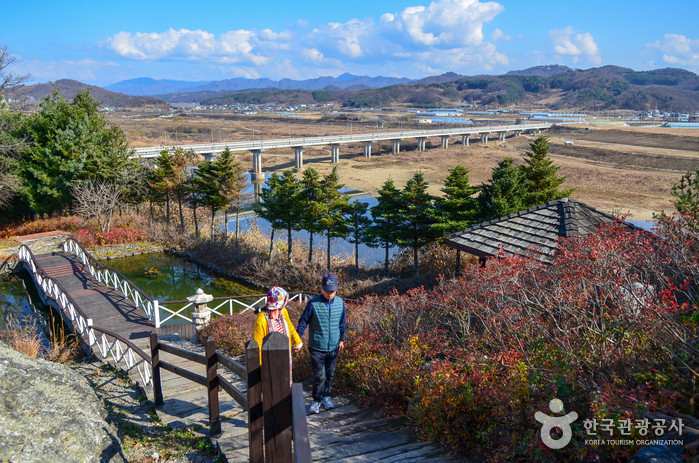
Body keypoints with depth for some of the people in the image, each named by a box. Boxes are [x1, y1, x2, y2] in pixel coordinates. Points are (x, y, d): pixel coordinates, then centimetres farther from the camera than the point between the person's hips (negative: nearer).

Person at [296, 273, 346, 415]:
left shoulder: (340, 302, -2)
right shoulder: (313, 303, -14)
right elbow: (303, 321, -4)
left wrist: (341, 339, 17)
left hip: (333, 347, 4)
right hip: (317, 347, -4)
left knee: (330, 374, 15)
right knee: (319, 376, -3)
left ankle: (326, 398, 34)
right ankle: (316, 401, 15)